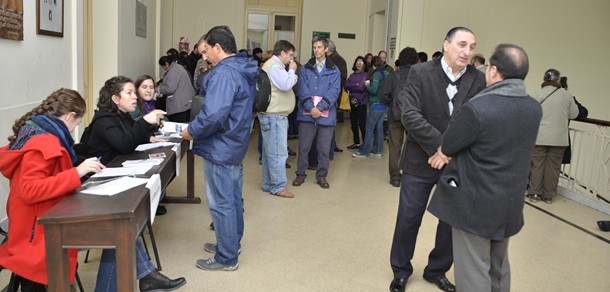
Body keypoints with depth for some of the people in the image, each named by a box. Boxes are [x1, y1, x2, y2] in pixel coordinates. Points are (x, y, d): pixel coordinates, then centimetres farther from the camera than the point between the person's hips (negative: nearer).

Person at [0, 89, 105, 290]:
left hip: (38, 223, 10)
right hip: (37, 230, -10)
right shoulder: (43, 142, -23)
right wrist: (77, 172, -32)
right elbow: (30, 190, -30)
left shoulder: (34, 132, 9)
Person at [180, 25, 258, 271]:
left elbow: (213, 114, -31)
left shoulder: (223, 73, -22)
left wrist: (191, 132, -15)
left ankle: (226, 258, 12)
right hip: (236, 145, 10)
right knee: (233, 200, 20)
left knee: (221, 204, 1)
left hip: (220, 150, -10)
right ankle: (232, 244, 35)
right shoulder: (244, 70, 10)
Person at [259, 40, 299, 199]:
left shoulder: (274, 65, 21)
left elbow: (284, 85, 20)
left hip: (274, 115, 11)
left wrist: (291, 72, 8)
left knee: (270, 151, 13)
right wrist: (292, 71, -9)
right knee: (278, 152, -8)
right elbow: (286, 85, -24)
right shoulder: (274, 66, -14)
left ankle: (268, 184, 20)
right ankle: (278, 186, -2)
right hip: (273, 116, -11)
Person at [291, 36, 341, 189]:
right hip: (306, 113, 1)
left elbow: (334, 91, -4)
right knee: (303, 147, 5)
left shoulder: (334, 70, 6)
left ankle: (321, 176, 19)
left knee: (324, 149, 6)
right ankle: (300, 174, 19)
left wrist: (320, 107, -16)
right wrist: (310, 107, -16)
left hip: (326, 115, 0)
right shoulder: (305, 68, 8)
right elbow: (302, 90, -1)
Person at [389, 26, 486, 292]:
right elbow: (410, 115, -18)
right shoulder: (420, 73, -9)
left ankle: (437, 270, 37)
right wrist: (440, 146, -24)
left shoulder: (478, 79, -3)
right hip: (421, 160, -2)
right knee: (408, 219, 9)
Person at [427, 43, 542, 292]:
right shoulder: (534, 109, -1)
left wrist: (442, 153, 11)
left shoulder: (476, 108, -23)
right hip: (510, 204, 7)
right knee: (499, 269, 23)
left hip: (474, 203, -6)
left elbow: (446, 149, -12)